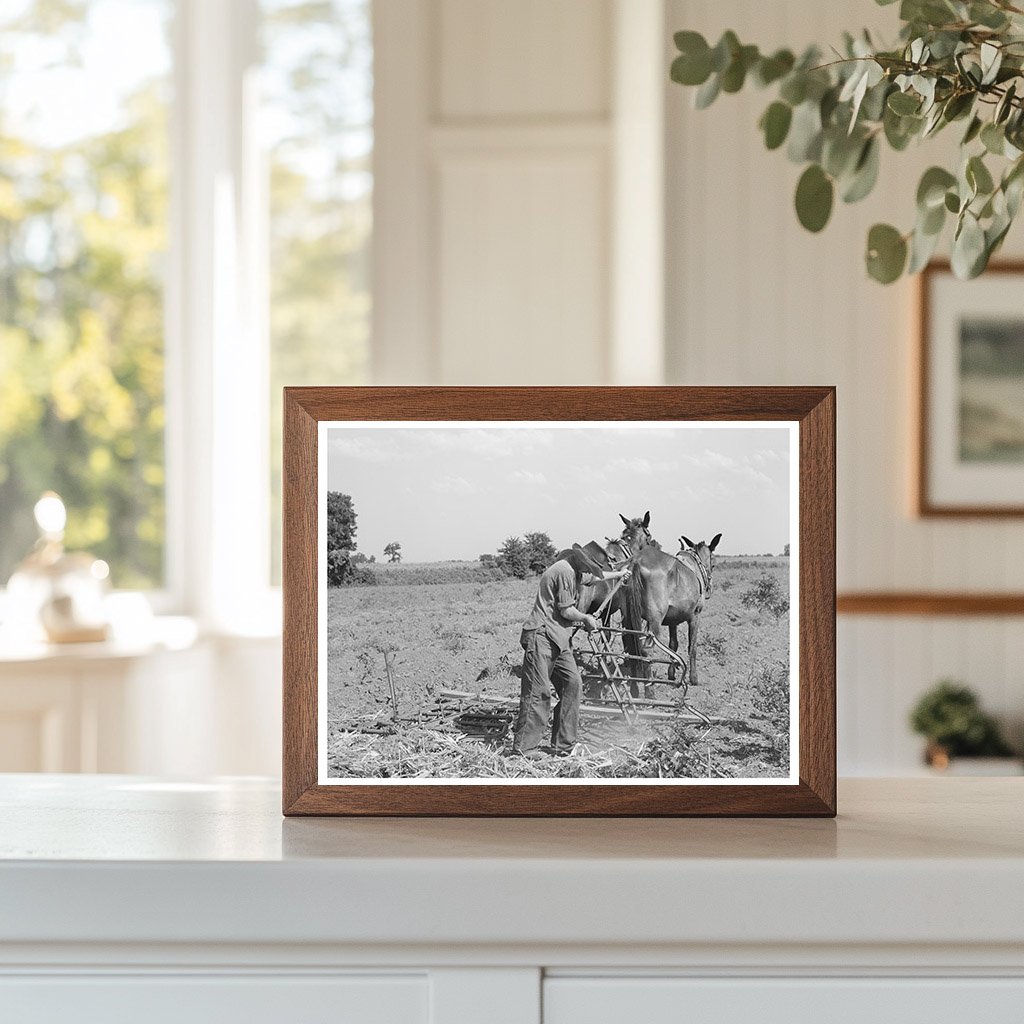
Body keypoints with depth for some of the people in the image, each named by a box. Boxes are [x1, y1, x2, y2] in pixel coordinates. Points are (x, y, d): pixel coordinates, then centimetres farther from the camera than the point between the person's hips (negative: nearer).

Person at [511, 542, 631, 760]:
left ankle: (562, 745, 8)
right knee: (538, 691, -10)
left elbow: (595, 576, 42)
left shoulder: (574, 572, 19)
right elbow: (566, 611, -15)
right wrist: (586, 619, 3)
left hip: (558, 640, 10)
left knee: (572, 683, 3)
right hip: (541, 637, -10)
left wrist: (618, 574, 58)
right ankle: (524, 746, -7)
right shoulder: (564, 571, -14)